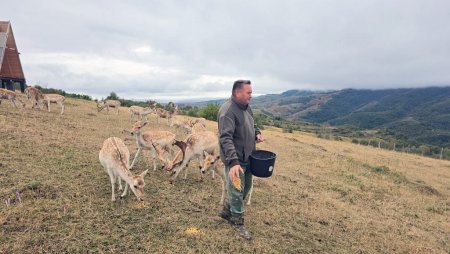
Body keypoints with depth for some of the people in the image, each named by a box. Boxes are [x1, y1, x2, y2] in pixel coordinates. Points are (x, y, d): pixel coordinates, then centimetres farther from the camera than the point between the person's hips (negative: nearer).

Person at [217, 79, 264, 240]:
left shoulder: (246, 107, 7)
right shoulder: (227, 110, -23)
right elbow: (225, 138, -30)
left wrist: (257, 133, 2)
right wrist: (233, 162, -38)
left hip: (247, 157, 9)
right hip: (235, 160, -9)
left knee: (246, 187, 21)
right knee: (237, 192, 4)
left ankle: (226, 211, 40)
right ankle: (238, 223, 24)